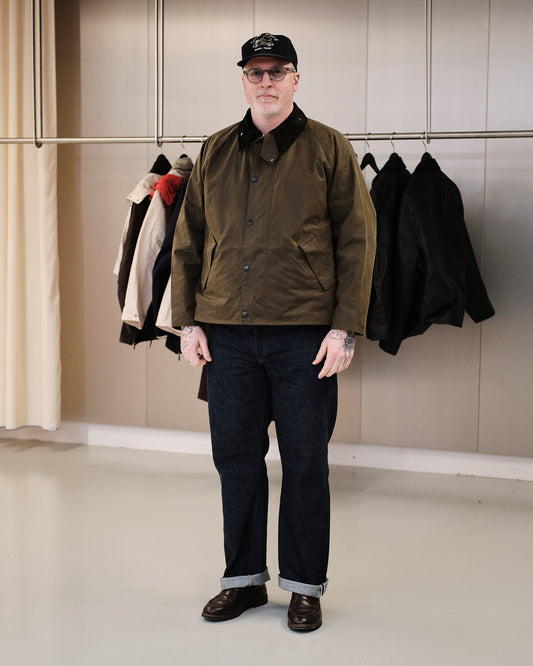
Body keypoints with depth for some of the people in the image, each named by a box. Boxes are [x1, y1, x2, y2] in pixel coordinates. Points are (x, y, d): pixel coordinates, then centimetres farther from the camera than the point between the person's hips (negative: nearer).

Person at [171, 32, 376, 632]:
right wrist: (188, 321, 6)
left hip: (305, 335, -3)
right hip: (226, 335, 3)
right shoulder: (215, 153, 12)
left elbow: (356, 243, -2)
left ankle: (305, 586, 20)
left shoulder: (329, 150, 2)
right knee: (236, 460, 10)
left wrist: (345, 328, -9)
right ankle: (244, 578, 26)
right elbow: (187, 243, 14)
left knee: (305, 464, 5)